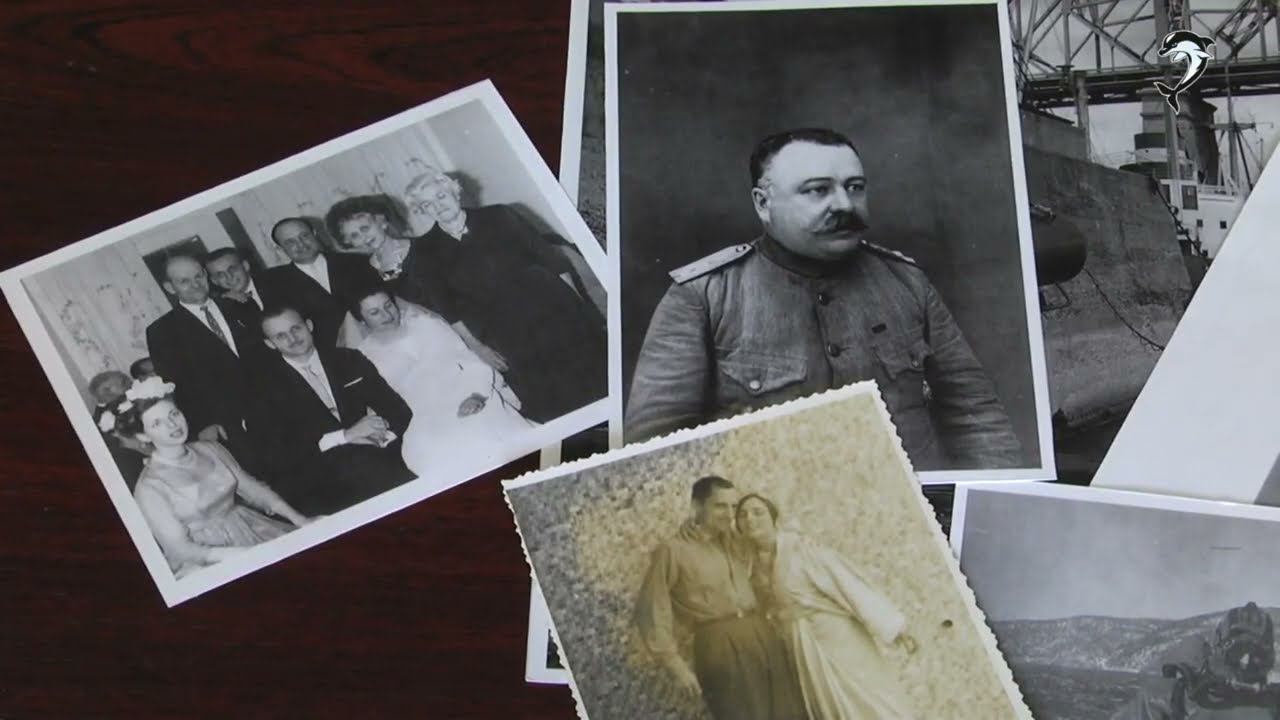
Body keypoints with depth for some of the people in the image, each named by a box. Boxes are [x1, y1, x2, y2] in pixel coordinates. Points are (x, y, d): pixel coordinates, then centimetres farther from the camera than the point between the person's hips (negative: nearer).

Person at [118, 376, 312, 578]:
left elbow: (252, 488, 10)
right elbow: (181, 549, -14)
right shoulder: (149, 487, -12)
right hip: (206, 562, -6)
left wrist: (298, 518, -2)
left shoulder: (210, 448, 6)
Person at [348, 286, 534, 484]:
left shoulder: (425, 323, 16)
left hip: (468, 401, 2)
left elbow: (468, 359, 9)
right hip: (424, 423, -2)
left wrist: (477, 393, -8)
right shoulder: (364, 358, 13)